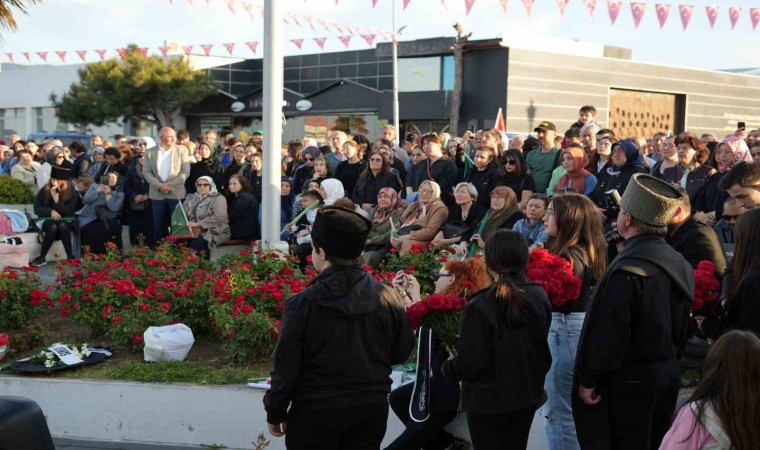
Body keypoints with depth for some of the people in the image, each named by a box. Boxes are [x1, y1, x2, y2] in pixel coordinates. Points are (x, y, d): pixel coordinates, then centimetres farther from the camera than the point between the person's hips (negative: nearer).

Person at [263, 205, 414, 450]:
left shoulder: (303, 303, -15)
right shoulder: (387, 297, -5)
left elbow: (286, 365, -10)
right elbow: (401, 352, 6)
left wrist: (275, 412, 3)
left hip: (316, 411, -3)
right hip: (371, 408, 4)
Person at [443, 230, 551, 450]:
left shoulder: (481, 306, -22)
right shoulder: (540, 296, -5)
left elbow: (469, 362, -19)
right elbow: (541, 345, 8)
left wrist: (448, 367, 1)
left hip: (488, 400, -5)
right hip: (528, 394, 5)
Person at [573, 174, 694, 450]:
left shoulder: (628, 269, -24)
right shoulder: (678, 264, 3)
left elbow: (607, 332, -23)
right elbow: (682, 328, 12)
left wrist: (589, 380, -13)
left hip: (627, 382, -8)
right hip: (668, 375, 8)